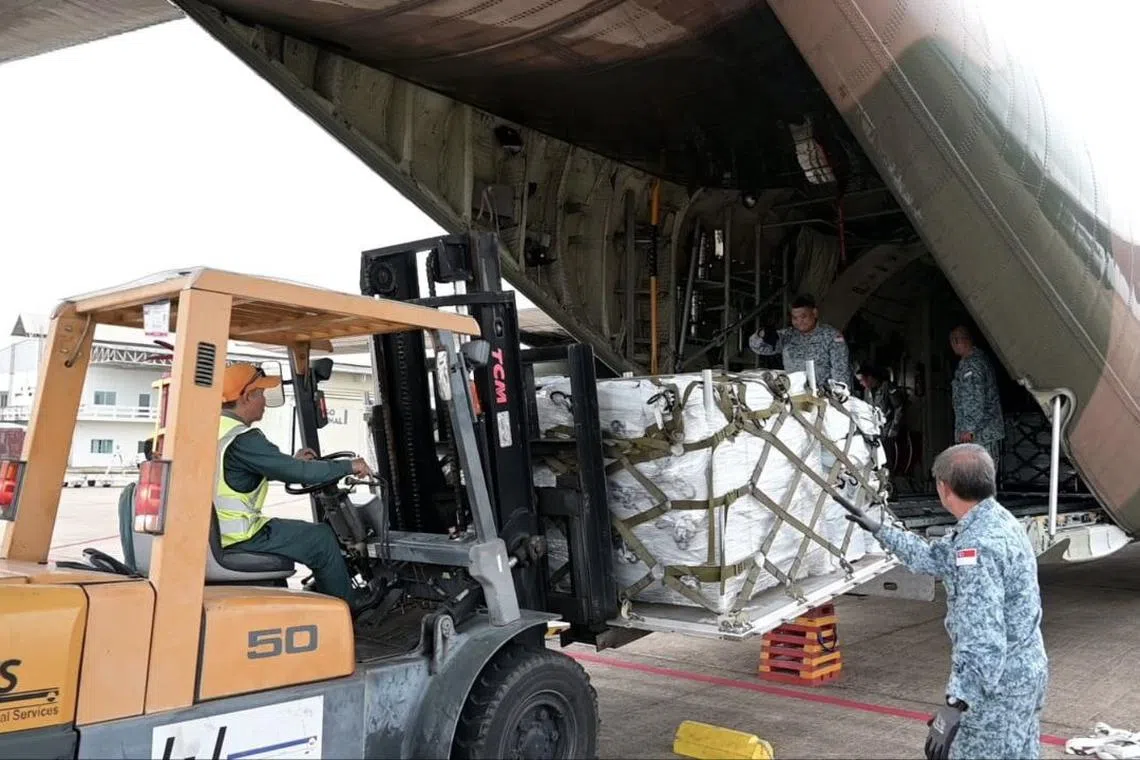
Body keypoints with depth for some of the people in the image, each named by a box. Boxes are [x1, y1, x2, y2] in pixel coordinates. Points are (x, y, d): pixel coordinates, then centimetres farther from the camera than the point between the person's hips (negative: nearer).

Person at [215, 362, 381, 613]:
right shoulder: (242, 439, -21)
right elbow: (298, 473, -21)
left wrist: (292, 461, 23)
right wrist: (349, 466, -9)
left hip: (212, 532, 10)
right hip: (236, 539, -10)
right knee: (322, 538, 4)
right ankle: (345, 607, 21)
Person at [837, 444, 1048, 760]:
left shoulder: (978, 545, -28)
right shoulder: (997, 520, 5)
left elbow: (982, 639, -32)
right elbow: (934, 557, 20)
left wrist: (954, 705, -33)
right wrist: (879, 529, 25)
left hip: (998, 683, -10)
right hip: (1025, 670, 10)